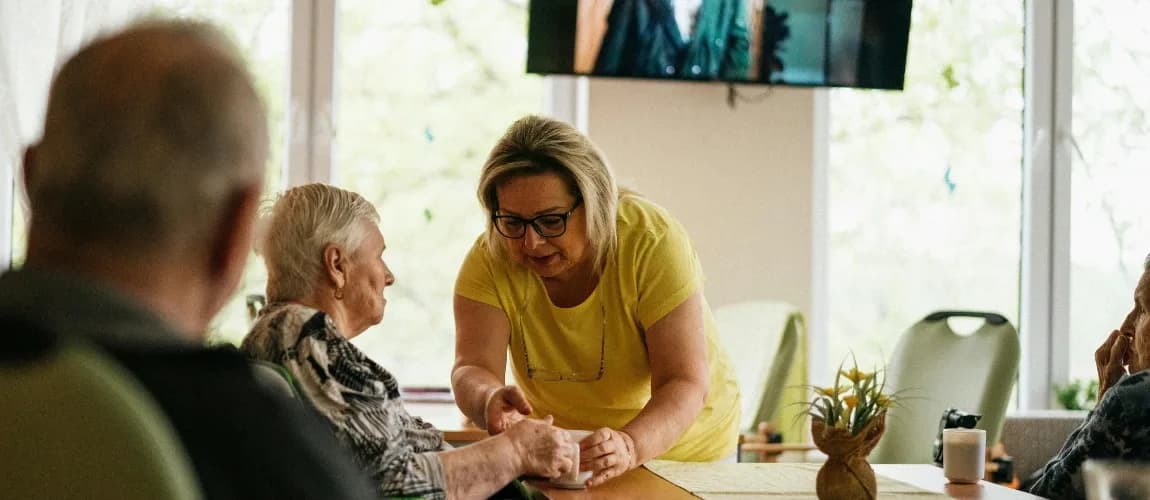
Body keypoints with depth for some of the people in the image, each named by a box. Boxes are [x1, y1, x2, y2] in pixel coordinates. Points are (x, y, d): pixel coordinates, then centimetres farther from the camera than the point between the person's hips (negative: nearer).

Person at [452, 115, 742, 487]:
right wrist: (490, 401, -44)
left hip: (681, 445, -2)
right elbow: (473, 370, -21)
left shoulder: (653, 241, -22)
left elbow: (685, 385, -26)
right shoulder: (490, 261, -14)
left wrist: (630, 446, -45)